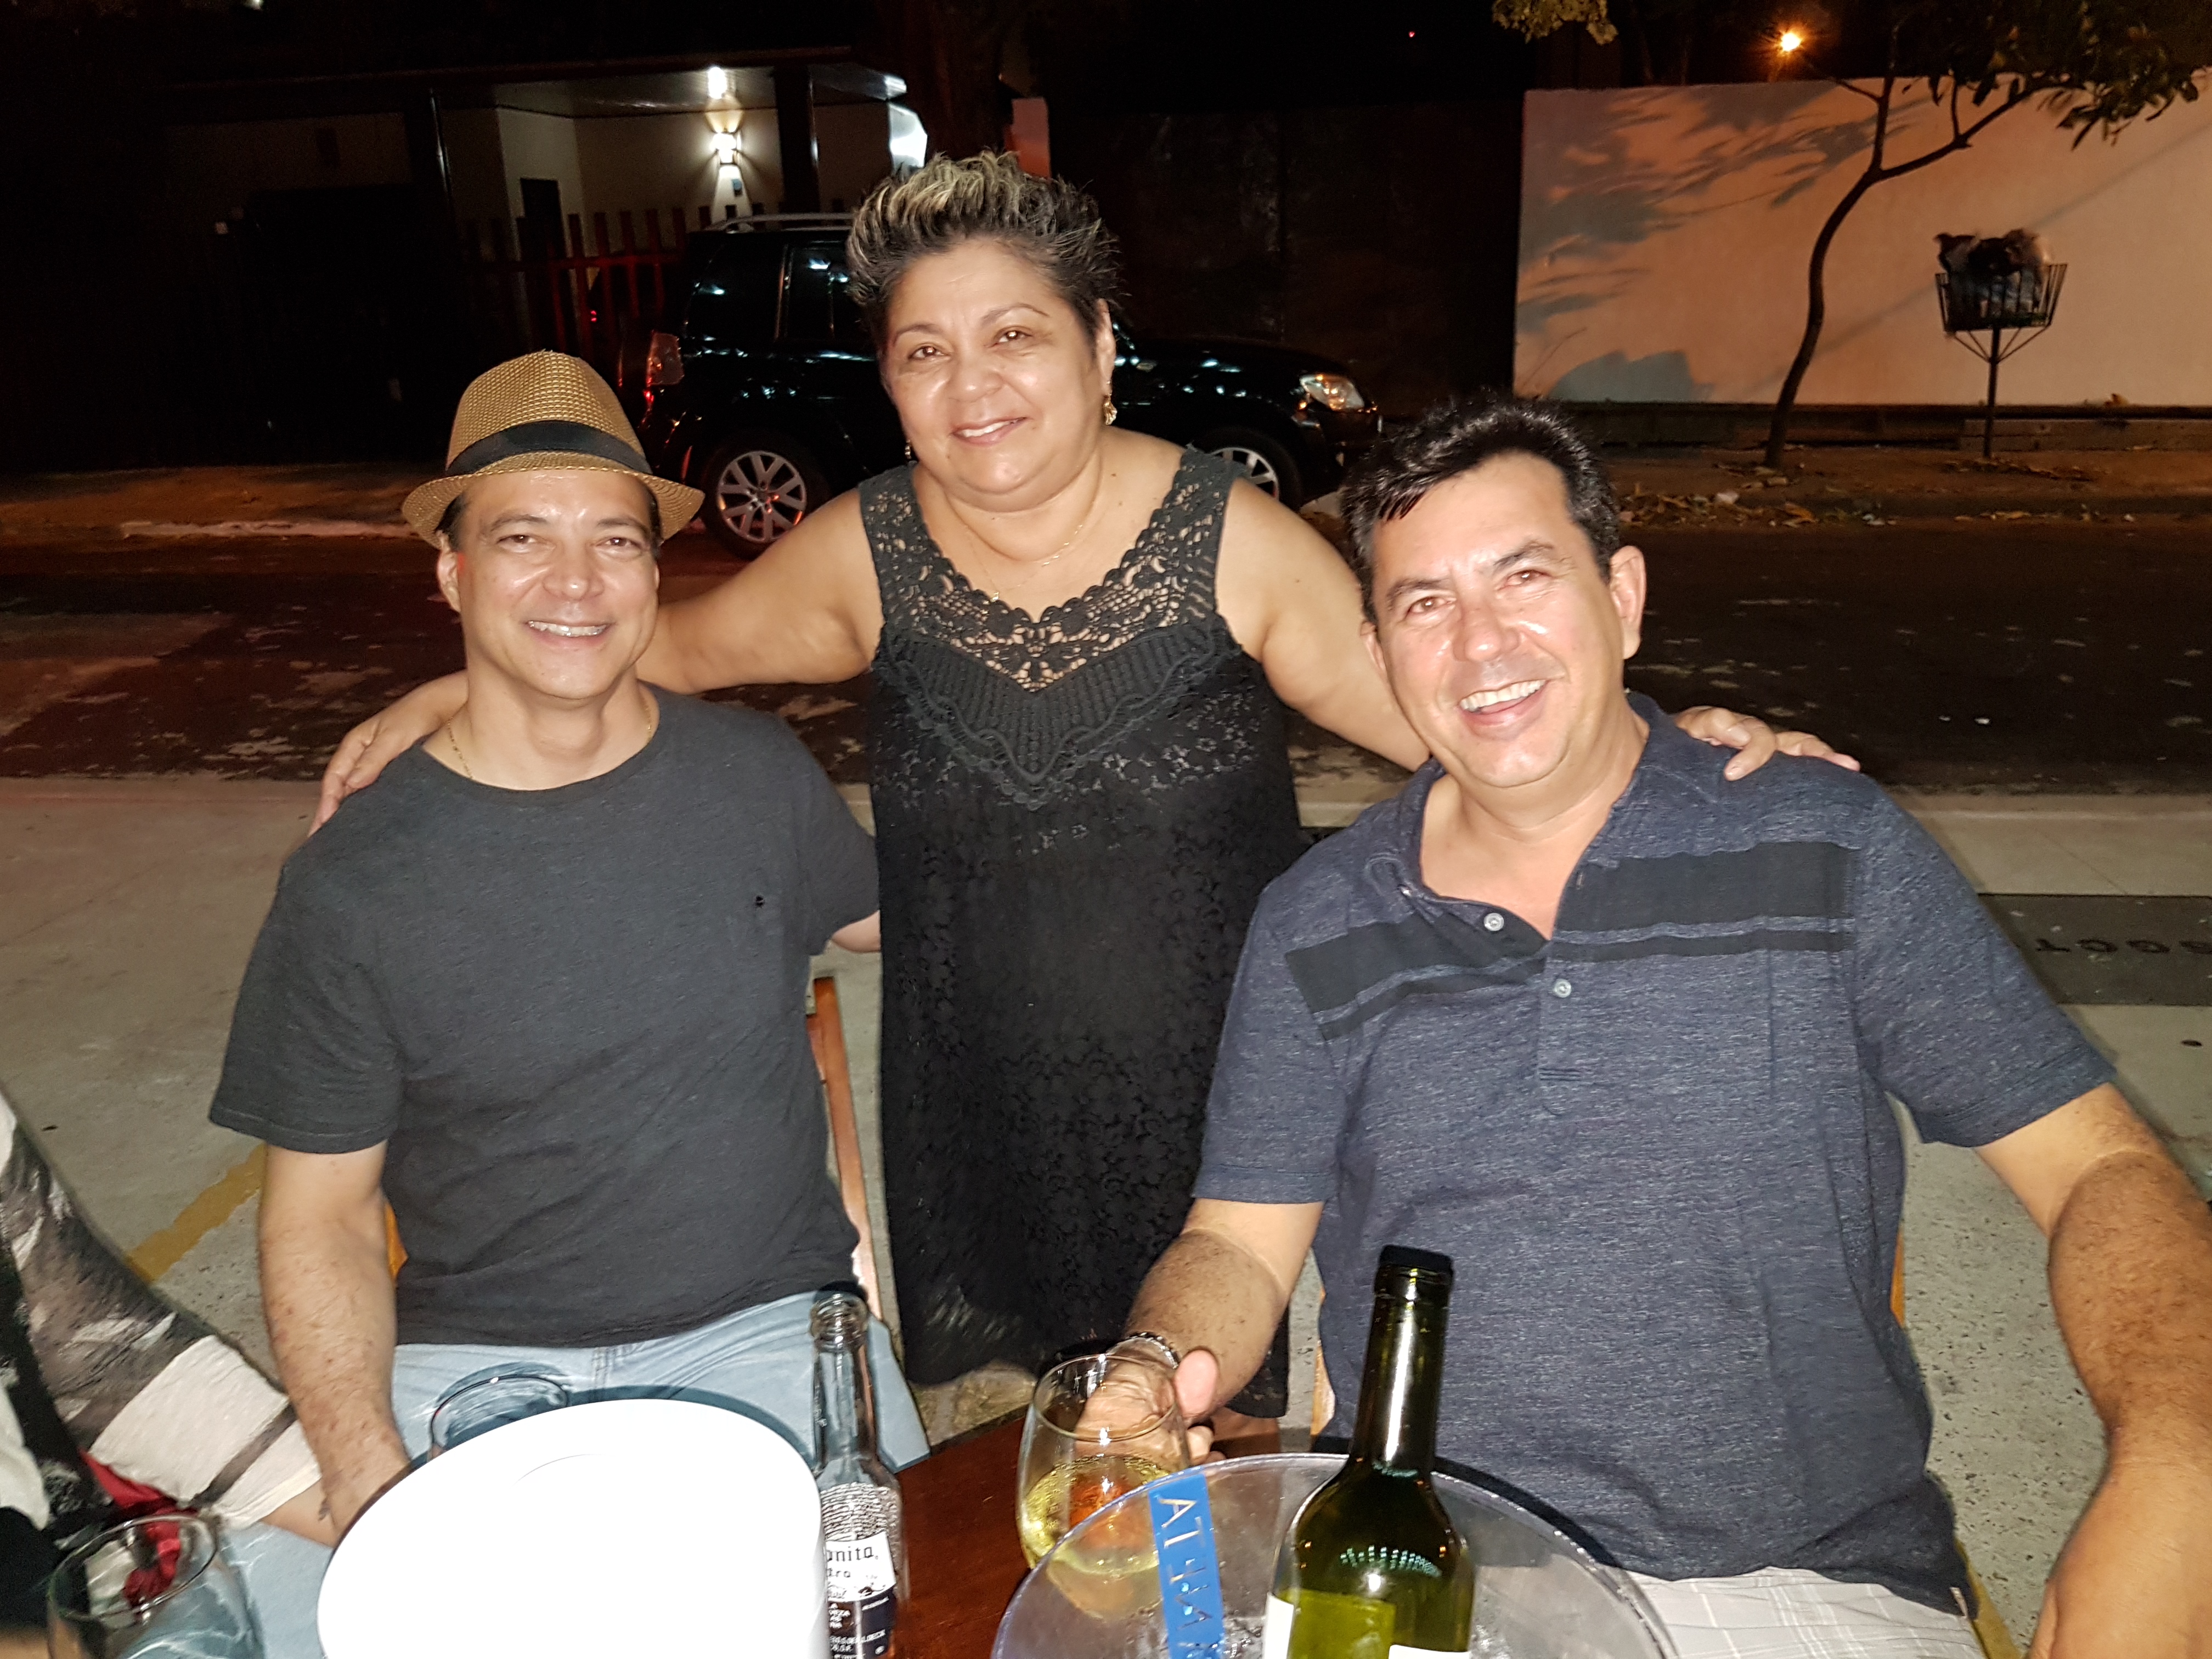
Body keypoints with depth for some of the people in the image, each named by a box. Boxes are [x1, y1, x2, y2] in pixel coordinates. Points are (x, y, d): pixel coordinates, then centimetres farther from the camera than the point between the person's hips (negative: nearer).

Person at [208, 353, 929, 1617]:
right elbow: (321, 1219, 0)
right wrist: (369, 1475, -14)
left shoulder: (760, 777, 0)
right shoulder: (351, 885, -5)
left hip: (766, 1326, 1)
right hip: (473, 1359, 0)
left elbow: (884, 917, 19)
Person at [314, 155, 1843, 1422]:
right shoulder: (867, 555, -3)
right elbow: (674, 642, 13)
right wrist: (466, 690, 4)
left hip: (1219, 1101, -1)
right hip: (981, 1127, 2)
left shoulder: (1231, 541, -10)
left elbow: (1441, 709, -5)